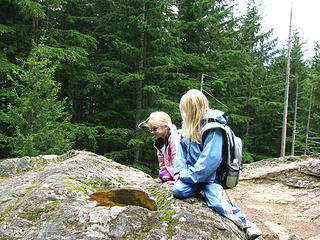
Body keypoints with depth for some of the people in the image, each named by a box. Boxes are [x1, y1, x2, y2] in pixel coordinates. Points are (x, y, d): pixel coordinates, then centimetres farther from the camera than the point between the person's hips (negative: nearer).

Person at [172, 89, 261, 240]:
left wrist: (187, 175, -19)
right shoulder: (189, 125, 8)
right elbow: (182, 147, 12)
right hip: (191, 172, 6)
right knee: (177, 190, -20)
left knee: (216, 203, -26)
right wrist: (180, 169, -3)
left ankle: (246, 224, -7)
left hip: (209, 175, -6)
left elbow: (210, 160, -22)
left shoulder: (213, 128, -16)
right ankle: (201, 189, 4)